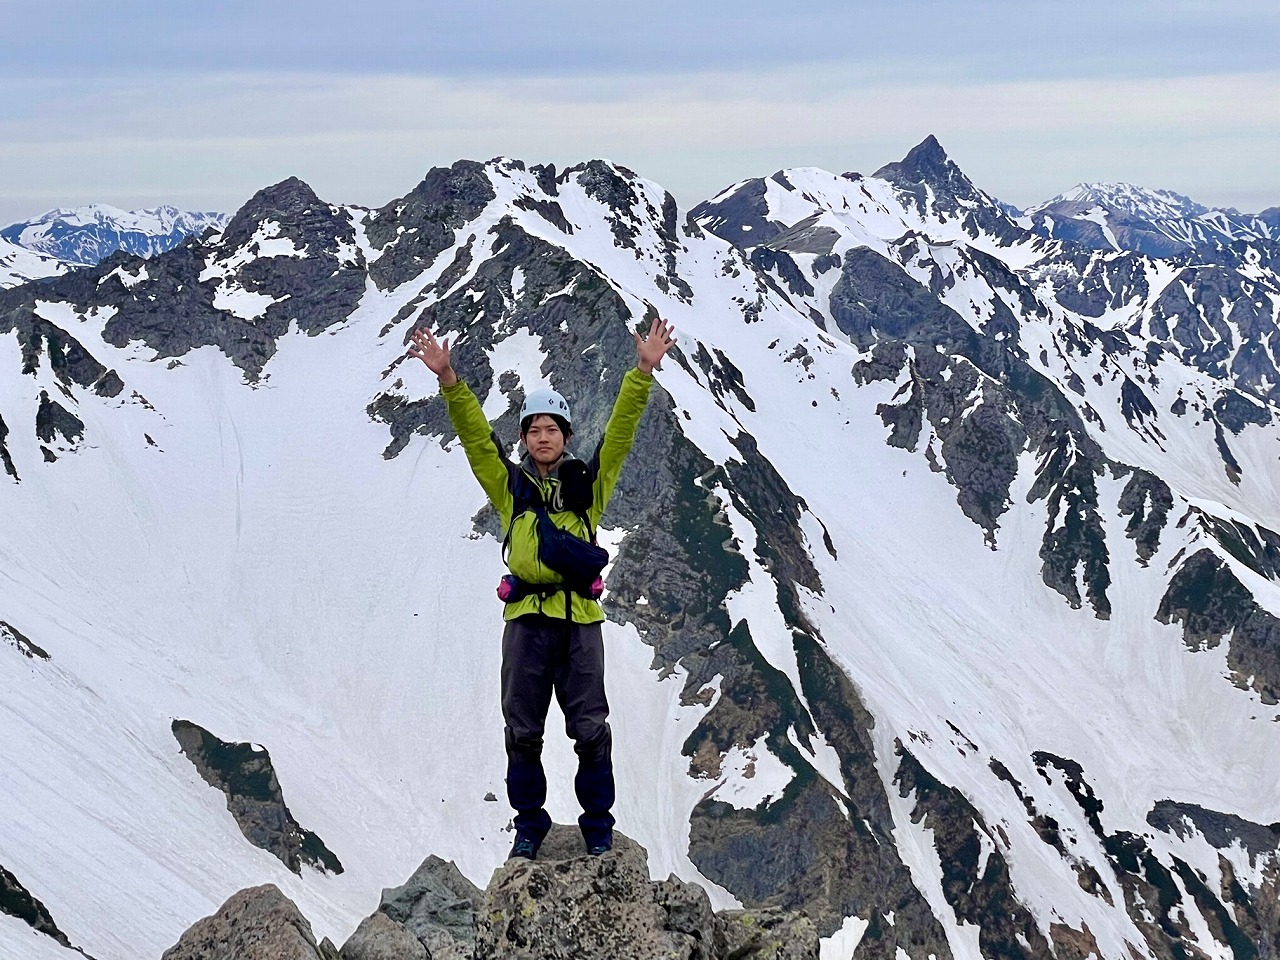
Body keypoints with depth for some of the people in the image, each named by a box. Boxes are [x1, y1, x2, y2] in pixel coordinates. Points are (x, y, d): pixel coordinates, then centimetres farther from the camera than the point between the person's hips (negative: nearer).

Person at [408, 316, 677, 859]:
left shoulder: (587, 484, 10)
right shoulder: (511, 486, 10)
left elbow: (620, 432, 2)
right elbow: (475, 435, 1)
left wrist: (643, 373, -8)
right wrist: (448, 381, -11)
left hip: (580, 617, -1)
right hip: (526, 617, 1)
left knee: (590, 729, 0)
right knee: (522, 731, 7)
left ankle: (598, 827, 13)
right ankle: (529, 825, 21)